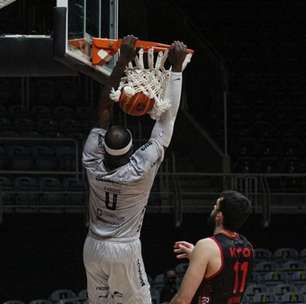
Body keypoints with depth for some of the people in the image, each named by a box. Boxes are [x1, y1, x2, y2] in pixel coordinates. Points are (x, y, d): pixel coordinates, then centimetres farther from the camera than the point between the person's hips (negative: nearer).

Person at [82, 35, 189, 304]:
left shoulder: (94, 165, -7)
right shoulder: (141, 169, -16)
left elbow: (104, 110, -1)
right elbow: (166, 120, -13)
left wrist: (123, 61, 2)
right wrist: (176, 67, -9)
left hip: (93, 249, 4)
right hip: (125, 251, -4)